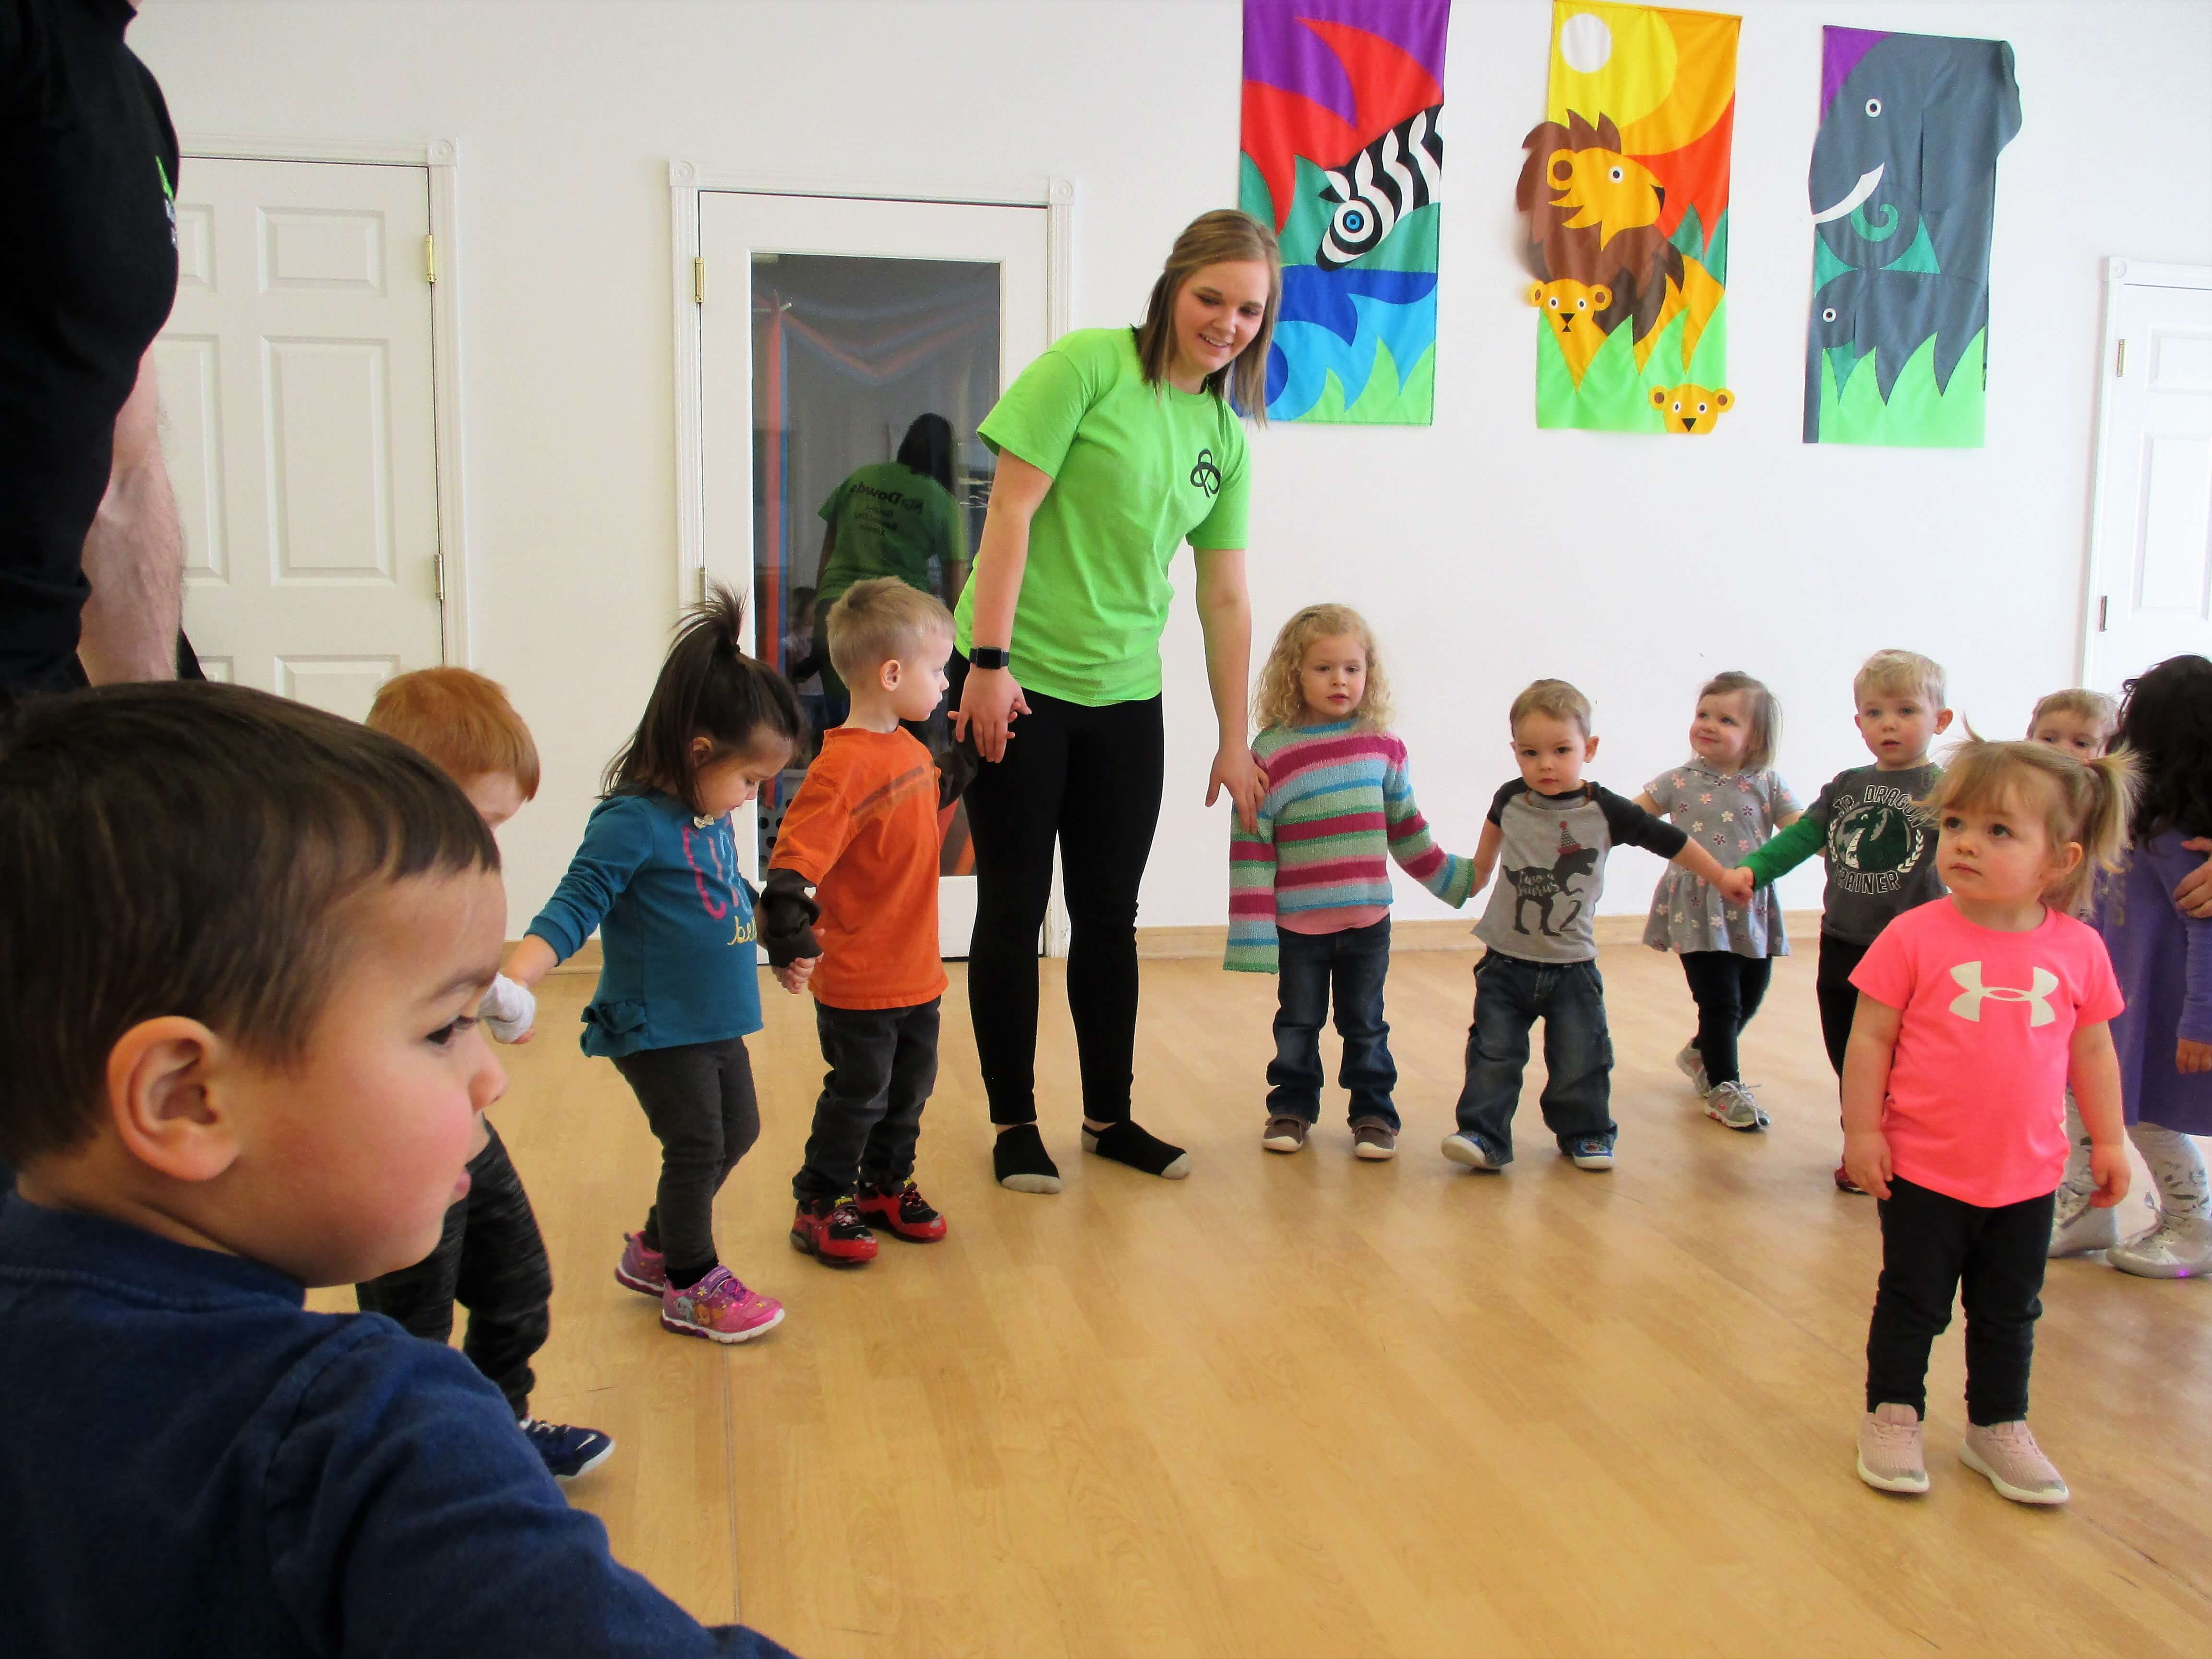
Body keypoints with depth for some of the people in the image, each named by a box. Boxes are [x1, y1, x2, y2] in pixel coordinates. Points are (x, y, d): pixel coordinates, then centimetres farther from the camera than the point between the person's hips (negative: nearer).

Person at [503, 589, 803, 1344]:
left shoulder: (712, 818, 6)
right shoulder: (633, 822, -21)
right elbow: (575, 906, -26)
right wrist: (515, 975, -42)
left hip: (715, 1020, 9)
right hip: (655, 1027, -9)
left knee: (736, 1132, 18)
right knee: (697, 1146, -1)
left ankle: (654, 1249, 37)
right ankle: (690, 1286, 20)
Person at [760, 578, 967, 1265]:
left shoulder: (909, 748, 4)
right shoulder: (843, 766, -23)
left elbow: (933, 798, 26)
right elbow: (792, 862, -28)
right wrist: (788, 944, -34)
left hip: (916, 973, 8)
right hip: (857, 982, -8)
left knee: (910, 1088, 20)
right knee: (858, 1095, 6)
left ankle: (886, 1183, 39)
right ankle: (820, 1204, 24)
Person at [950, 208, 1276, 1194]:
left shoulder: (1225, 437, 8)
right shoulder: (1090, 365, -9)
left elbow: (1225, 600, 10)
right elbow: (1011, 509, -13)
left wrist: (1234, 743, 11)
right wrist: (989, 660, -17)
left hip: (1124, 695, 5)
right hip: (1017, 684, -5)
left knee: (1110, 917, 12)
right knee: (1014, 910, 5)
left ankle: (1110, 1115, 27)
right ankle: (1015, 1123, 19)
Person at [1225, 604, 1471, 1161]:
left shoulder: (1383, 748, 0)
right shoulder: (1271, 753, -10)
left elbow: (1407, 830, 13)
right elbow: (1251, 847, -10)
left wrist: (1455, 875, 18)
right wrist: (1254, 929, -12)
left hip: (1368, 919, 2)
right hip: (1298, 922, -2)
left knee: (1365, 1024, 13)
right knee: (1297, 1024, 13)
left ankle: (1374, 1112, 25)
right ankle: (1292, 1107, 28)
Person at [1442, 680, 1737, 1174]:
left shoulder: (1607, 812, -12)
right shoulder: (1511, 800, -5)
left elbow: (1672, 843, -2)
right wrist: (1475, 877, 33)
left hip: (1572, 966, -1)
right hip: (1506, 962, 1)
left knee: (1579, 1060, 7)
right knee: (1493, 1054, -2)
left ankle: (1586, 1132, 26)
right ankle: (1483, 1136, 3)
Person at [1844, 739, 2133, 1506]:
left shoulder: (2079, 950, -4)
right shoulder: (1915, 937, -14)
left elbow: (2092, 1049, 8)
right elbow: (1870, 1039, -9)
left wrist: (2108, 1140, 12)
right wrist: (1861, 1129, -10)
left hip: (2027, 1176, 3)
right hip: (1923, 1169, -3)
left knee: (2009, 1312, 18)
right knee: (1912, 1303, 11)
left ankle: (1998, 1428, 36)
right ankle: (1893, 1415, 29)